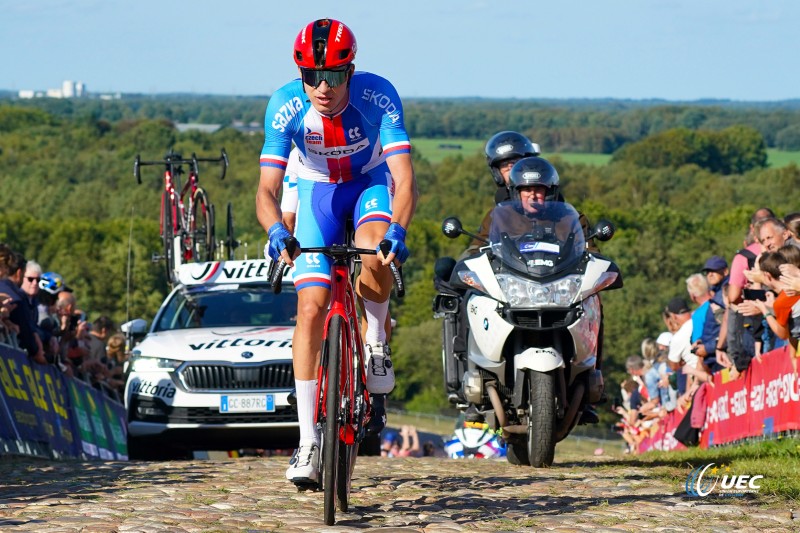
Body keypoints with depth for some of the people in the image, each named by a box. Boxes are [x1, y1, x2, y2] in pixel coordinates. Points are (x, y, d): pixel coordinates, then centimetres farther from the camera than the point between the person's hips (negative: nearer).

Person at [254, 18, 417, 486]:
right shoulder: (286, 105, -27)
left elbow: (404, 179, -36)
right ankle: (308, 441, -9)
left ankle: (377, 340, -2)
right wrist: (277, 232, -51)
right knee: (311, 309, -12)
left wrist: (397, 230, -55)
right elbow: (268, 189, -30)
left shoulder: (378, 96, -31)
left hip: (373, 182, -1)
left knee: (374, 262, -35)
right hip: (318, 189, 1)